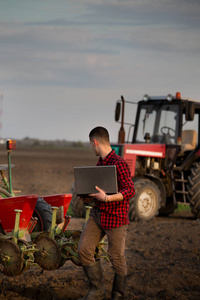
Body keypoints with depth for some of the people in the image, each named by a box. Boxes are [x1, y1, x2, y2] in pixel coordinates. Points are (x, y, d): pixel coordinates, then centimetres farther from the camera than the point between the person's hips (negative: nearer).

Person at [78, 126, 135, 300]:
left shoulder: (119, 163, -16)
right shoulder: (100, 162, 12)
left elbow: (130, 191, -21)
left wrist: (107, 198, -30)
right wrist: (90, 197, 7)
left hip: (115, 217, -8)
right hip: (98, 214, 8)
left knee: (117, 258, 3)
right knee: (84, 250, 0)